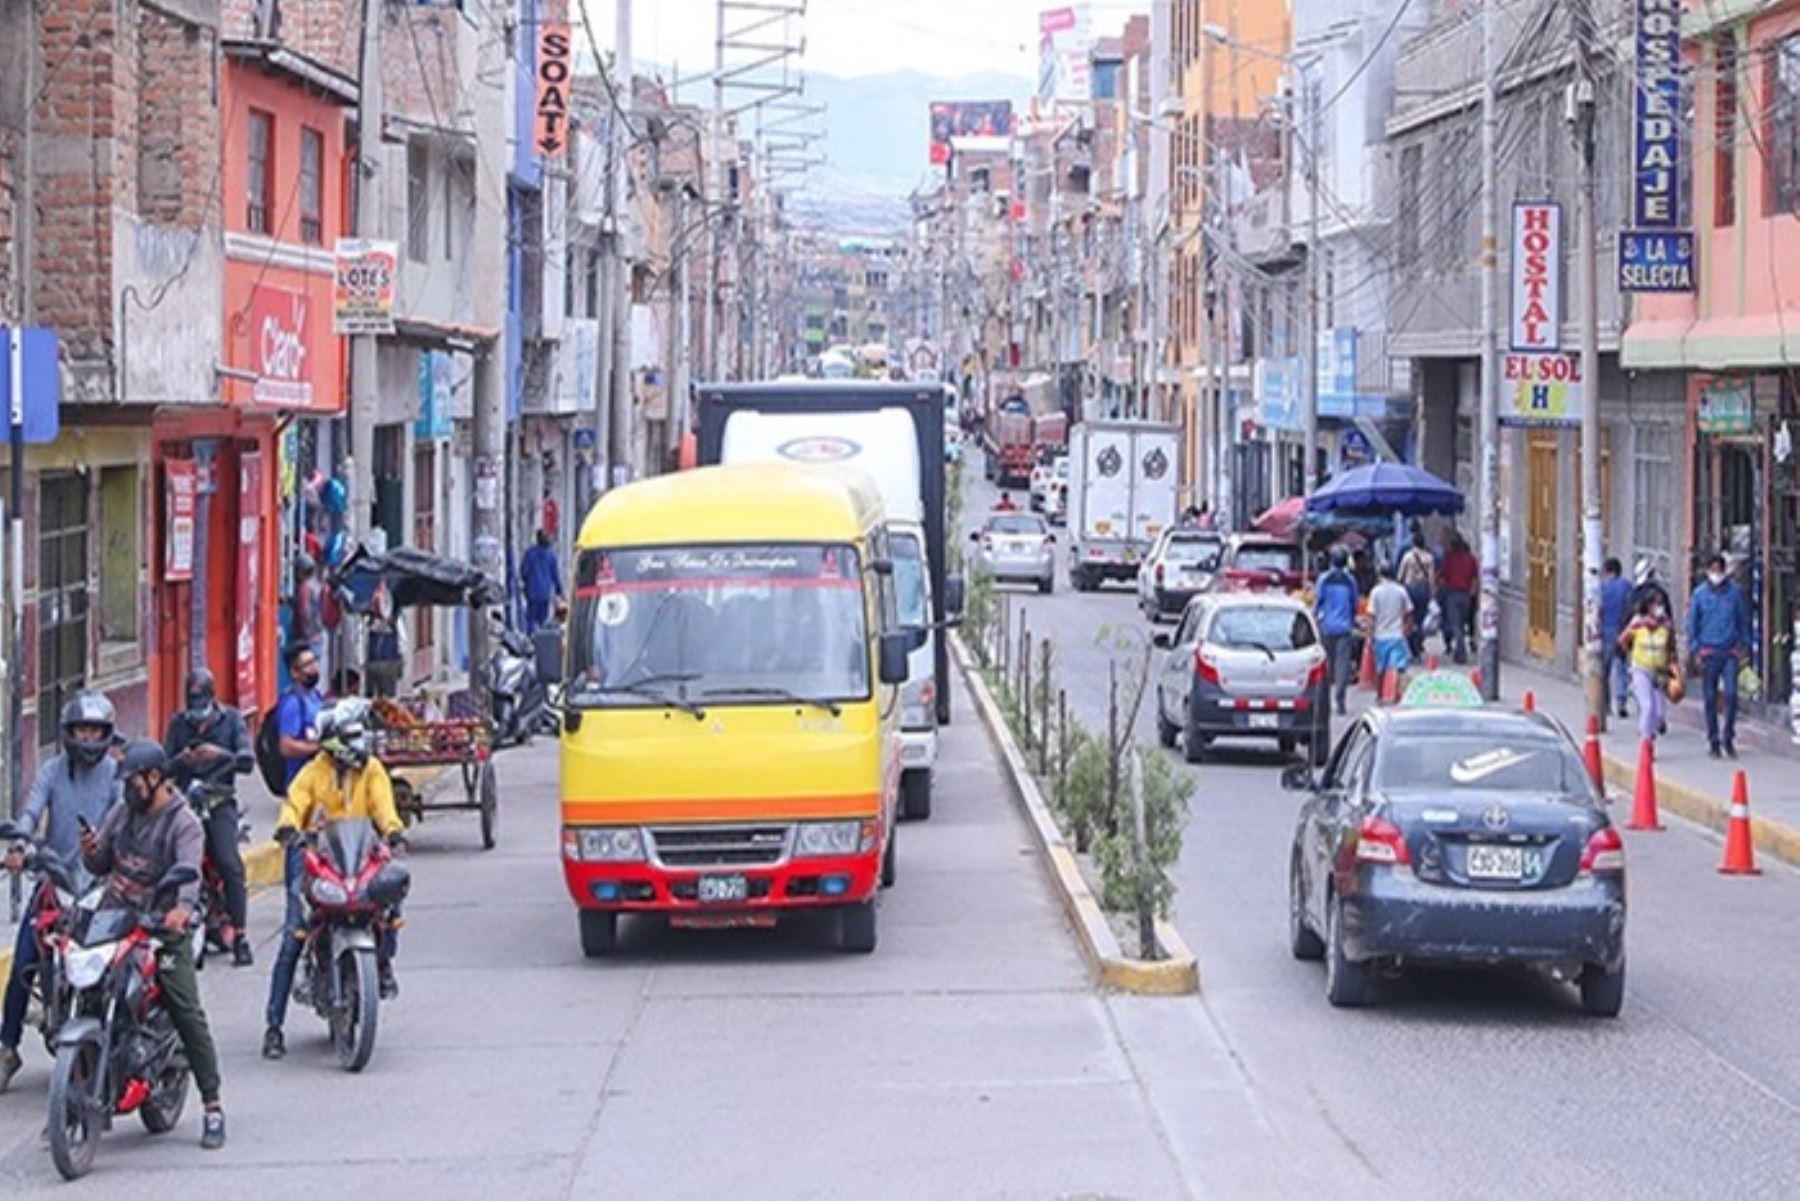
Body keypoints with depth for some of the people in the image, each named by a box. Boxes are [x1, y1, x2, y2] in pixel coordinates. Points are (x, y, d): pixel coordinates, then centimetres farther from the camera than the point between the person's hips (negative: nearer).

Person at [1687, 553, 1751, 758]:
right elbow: (1692, 623, 8)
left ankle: (1728, 737, 2)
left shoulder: (1735, 591, 4)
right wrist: (1696, 649, 1)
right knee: (1710, 698, 3)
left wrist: (1744, 645, 6)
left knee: (1731, 693, -11)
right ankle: (1713, 741, 12)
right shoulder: (1700, 593, 3)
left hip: (1731, 651, 0)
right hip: (1709, 652, 0)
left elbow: (1744, 620, 11)